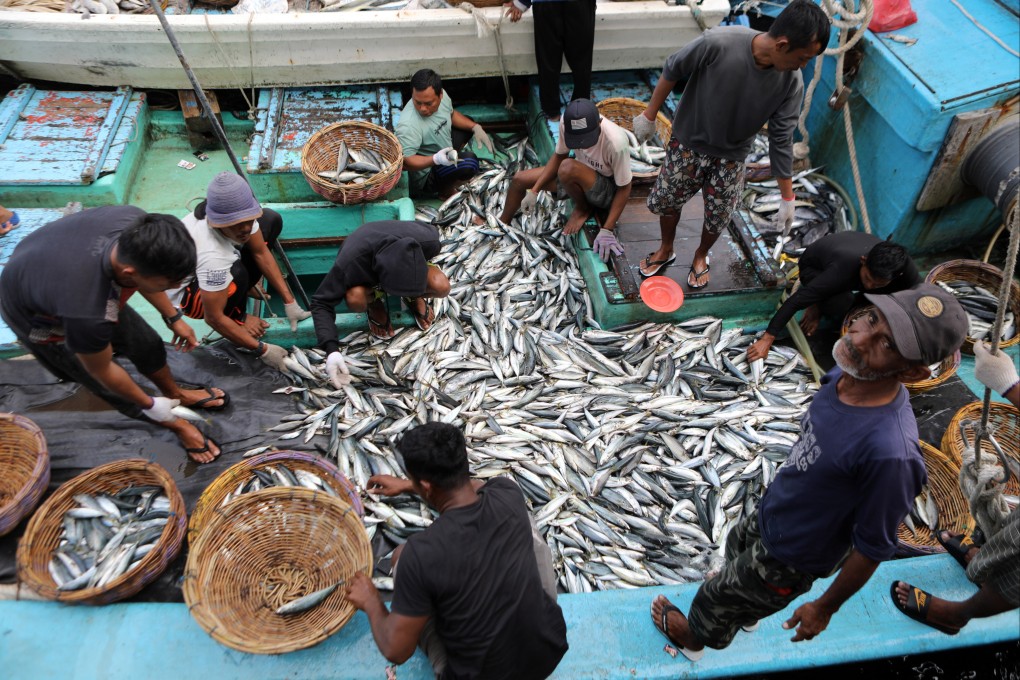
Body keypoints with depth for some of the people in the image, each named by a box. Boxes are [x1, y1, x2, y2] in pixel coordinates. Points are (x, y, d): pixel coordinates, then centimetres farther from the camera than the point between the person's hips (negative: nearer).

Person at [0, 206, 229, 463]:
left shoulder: (138, 225, -34)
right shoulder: (86, 313, -47)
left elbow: (144, 275, -7)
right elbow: (101, 370, -24)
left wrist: (173, 319, 2)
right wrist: (150, 405, -8)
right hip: (36, 314, -5)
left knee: (146, 343, 15)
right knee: (114, 389, 7)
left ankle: (175, 393, 44)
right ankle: (176, 424, 33)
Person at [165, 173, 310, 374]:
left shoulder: (237, 212, -26)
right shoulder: (212, 255, -43)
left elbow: (261, 253, -10)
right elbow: (213, 318, -34)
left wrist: (289, 302, -11)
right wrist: (262, 350, -29)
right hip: (182, 292, -7)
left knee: (271, 220, -2)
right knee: (237, 273, -40)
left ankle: (245, 287, 2)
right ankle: (237, 318, -8)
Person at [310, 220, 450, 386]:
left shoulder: (427, 241, -37)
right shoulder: (349, 263, -43)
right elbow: (321, 302, -31)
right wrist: (332, 349, -43)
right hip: (364, 272, -1)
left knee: (442, 287, -29)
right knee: (355, 298, -36)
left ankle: (414, 297, 6)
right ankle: (375, 303, 0)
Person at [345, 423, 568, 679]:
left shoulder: (420, 553, -29)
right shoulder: (508, 495, -16)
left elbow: (396, 650, -17)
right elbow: (473, 486, 11)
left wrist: (371, 602, 3)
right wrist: (406, 486, 23)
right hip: (550, 651, 3)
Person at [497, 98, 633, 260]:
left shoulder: (616, 142, -36)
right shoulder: (567, 122, -22)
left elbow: (624, 188, -25)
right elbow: (559, 155, -3)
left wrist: (606, 230, -29)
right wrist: (534, 190, -7)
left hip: (608, 189, -6)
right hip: (580, 177, 6)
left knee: (568, 168, -36)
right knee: (519, 179, 5)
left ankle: (583, 208, -5)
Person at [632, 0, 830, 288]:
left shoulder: (791, 83, -22)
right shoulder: (717, 43, -34)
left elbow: (781, 140, -13)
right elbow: (673, 70, -16)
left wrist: (787, 198, -8)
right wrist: (649, 115, -7)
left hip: (730, 156, 2)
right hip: (687, 143, -1)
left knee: (718, 216, 12)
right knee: (663, 200, 13)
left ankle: (700, 256, 44)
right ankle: (666, 250, 44)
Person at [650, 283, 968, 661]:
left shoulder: (891, 452, -44)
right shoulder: (850, 369, -21)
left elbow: (872, 547, -26)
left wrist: (825, 608, -11)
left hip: (789, 556, -6)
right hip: (771, 513, 7)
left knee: (720, 596, 22)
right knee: (736, 550, 36)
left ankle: (694, 638, 58)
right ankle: (747, 614, 70)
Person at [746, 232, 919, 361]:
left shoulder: (902, 265, -30)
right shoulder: (844, 269, -44)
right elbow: (796, 300, -41)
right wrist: (767, 339, -41)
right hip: (814, 267, -6)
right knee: (841, 307, -34)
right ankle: (816, 304, 0)